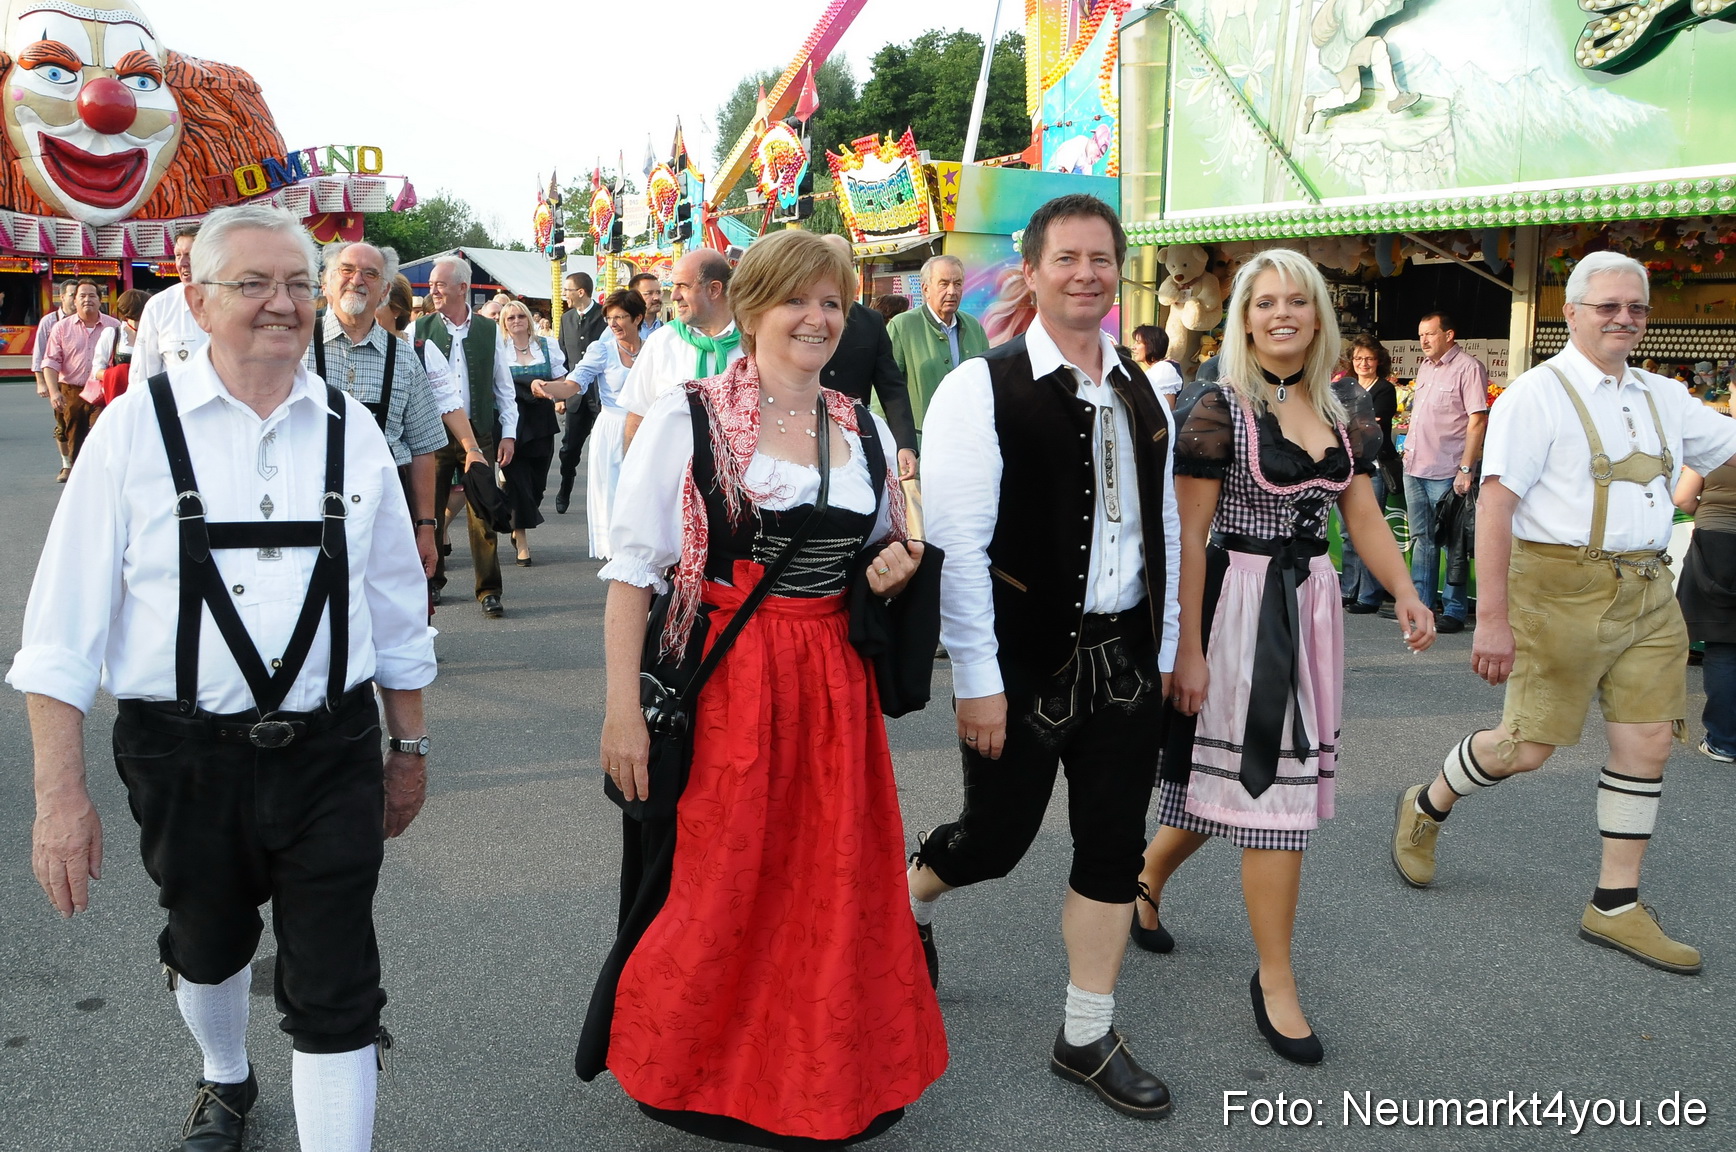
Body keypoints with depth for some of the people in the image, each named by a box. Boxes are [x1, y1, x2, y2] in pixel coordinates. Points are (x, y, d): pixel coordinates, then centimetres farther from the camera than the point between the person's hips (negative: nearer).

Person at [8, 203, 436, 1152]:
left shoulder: (351, 432, 1)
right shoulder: (138, 428, -6)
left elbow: (396, 609, 9)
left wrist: (409, 748, 12)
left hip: (330, 751, 0)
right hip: (185, 754, 0)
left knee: (334, 992, 1)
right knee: (205, 949, 24)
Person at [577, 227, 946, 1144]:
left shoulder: (865, 428, 10)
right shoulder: (685, 418, -5)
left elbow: (888, 546, 23)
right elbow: (631, 569, -7)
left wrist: (897, 564, -2)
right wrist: (622, 709, -13)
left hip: (835, 687, 5)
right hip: (723, 686, -4)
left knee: (836, 888, 11)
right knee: (714, 888, 4)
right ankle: (694, 1078, 29)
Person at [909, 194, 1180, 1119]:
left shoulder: (1142, 397, 8)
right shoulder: (984, 389, -12)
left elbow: (1162, 529, 14)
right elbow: (958, 543, -16)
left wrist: (1165, 646, 12)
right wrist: (977, 680, -17)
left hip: (1124, 654, 6)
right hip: (1024, 660, -6)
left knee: (1114, 844, 10)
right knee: (996, 835, 7)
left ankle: (1086, 1037, 27)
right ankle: (903, 899, 42)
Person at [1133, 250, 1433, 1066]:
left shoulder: (1345, 410, 9)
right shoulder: (1219, 408, -9)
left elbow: (1363, 515, 11)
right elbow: (1188, 537, -11)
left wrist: (1406, 595, -5)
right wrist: (1188, 651, -14)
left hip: (1310, 604, 6)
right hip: (1240, 604, -6)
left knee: (1250, 776, 14)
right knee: (1272, 787, -3)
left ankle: (1146, 877, 41)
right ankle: (1275, 980, 11)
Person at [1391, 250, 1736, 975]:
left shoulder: (1663, 399, 14)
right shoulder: (1538, 394, -7)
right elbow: (1494, 502, -15)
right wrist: (1492, 617, -21)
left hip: (1647, 592, 7)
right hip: (1562, 588, -7)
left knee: (1647, 741, 5)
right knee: (1528, 747, -2)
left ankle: (1616, 906, 16)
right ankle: (1426, 809, 27)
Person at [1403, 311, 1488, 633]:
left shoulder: (1468, 367, -10)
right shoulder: (1425, 367, 15)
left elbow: (1477, 420, -15)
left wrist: (1466, 468, -19)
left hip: (1446, 473, -8)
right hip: (1414, 468, 8)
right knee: (1421, 539, 13)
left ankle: (1454, 611, 5)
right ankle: (1420, 604, 21)